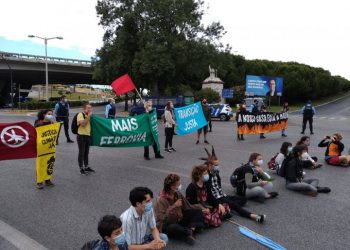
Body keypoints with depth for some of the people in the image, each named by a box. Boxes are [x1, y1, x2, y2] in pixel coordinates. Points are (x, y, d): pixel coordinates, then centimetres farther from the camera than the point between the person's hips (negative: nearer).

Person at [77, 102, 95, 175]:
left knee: (86, 152, 15)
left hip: (88, 135, 7)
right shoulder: (80, 115, -10)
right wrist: (88, 116, -22)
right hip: (81, 136, -7)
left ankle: (86, 167, 25)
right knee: (81, 153, 0)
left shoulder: (89, 115, 15)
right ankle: (81, 169, 8)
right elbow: (83, 124, -25)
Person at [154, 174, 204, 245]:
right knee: (174, 228, -42)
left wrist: (200, 208, -5)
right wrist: (174, 206, -28)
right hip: (166, 225, -7)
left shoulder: (178, 194, 0)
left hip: (179, 221, 7)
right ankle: (189, 232, -17)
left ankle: (191, 229, -25)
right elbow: (162, 217, -28)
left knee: (198, 211, -3)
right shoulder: (161, 200, -20)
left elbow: (187, 207, 6)